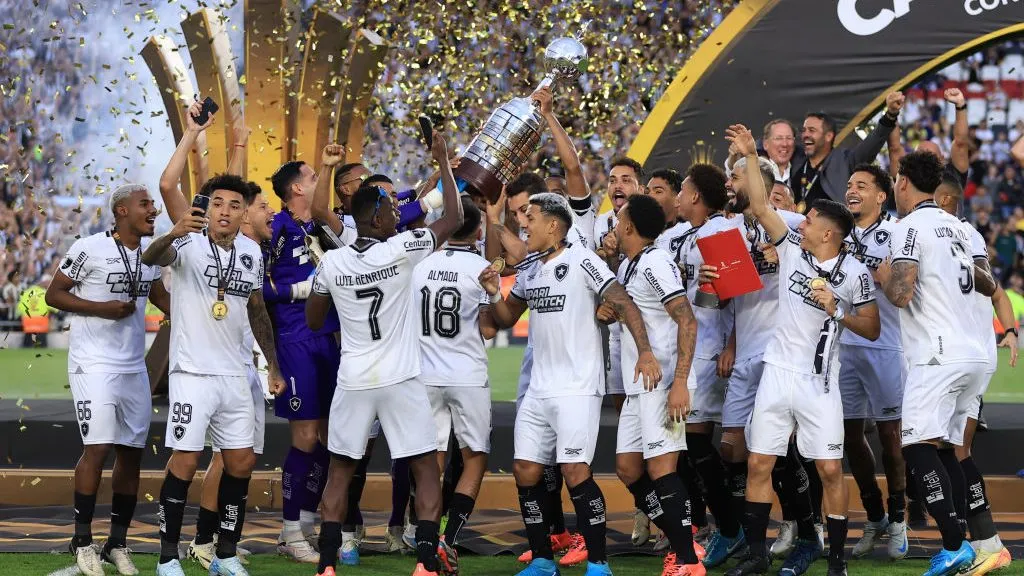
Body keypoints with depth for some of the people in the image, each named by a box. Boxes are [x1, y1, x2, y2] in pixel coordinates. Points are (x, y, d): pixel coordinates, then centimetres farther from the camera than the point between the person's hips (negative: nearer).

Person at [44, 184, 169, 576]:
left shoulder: (151, 249, 9)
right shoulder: (90, 249, -11)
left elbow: (160, 297, 23)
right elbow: (53, 294, -6)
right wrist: (103, 308, -16)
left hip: (134, 367, 7)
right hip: (94, 364, -7)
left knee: (131, 453, 7)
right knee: (98, 448, -13)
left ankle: (117, 543, 16)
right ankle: (82, 539, 0)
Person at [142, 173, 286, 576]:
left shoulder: (252, 252, 7)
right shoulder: (189, 244, -11)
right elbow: (150, 258, -33)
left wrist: (273, 366, 15)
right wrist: (173, 235, -55)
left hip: (234, 375, 6)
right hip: (192, 372, -6)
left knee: (242, 463, 6)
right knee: (185, 461, -7)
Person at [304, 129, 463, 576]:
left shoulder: (331, 263, -2)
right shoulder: (401, 250, -11)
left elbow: (313, 321, 10)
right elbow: (453, 219, 0)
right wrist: (443, 163, 6)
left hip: (353, 380, 3)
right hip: (401, 379, -3)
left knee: (340, 470, 11)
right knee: (426, 468, 4)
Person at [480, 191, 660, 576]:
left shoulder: (581, 262, -10)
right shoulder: (528, 270, 13)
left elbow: (623, 304, -14)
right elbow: (507, 319, 23)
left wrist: (645, 352, -24)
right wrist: (494, 295, 2)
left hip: (578, 388, -8)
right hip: (539, 389, 8)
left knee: (575, 472, -14)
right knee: (525, 472, 6)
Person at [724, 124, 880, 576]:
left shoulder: (854, 274, -6)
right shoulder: (792, 249, 4)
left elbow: (872, 330, -3)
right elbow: (760, 206, 4)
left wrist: (837, 310, -17)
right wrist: (750, 157, 1)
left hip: (819, 381, -4)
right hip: (777, 373, 4)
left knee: (830, 469, -4)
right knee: (759, 464, 3)